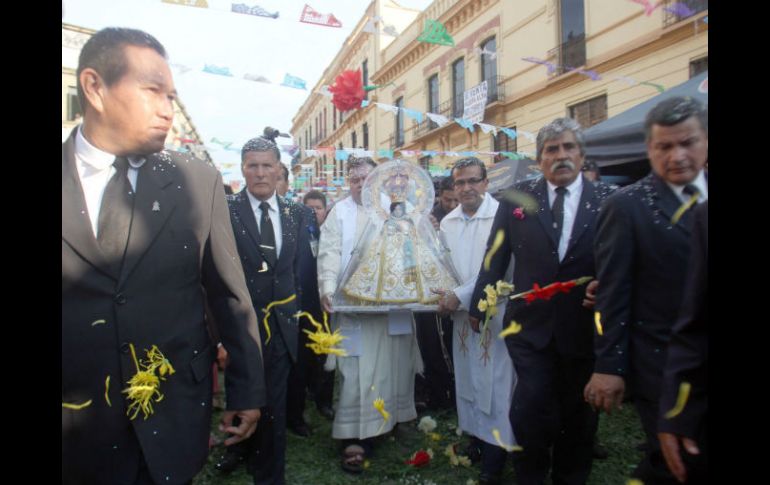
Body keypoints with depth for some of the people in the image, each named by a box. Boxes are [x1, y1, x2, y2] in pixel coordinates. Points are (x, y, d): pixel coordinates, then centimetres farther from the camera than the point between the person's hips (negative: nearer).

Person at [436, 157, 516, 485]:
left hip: (495, 312, -6)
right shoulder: (447, 222, 7)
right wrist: (445, 295, -4)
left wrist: (460, 295, -18)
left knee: (495, 385, 0)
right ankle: (475, 443, 33)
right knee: (468, 381, 15)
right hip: (462, 314, 6)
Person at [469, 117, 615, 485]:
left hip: (585, 329, 1)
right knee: (531, 411, 2)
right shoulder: (517, 198, 0)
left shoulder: (608, 201, -4)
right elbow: (495, 257, 2)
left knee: (578, 416, 16)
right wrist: (478, 305, 5)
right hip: (531, 326, 0)